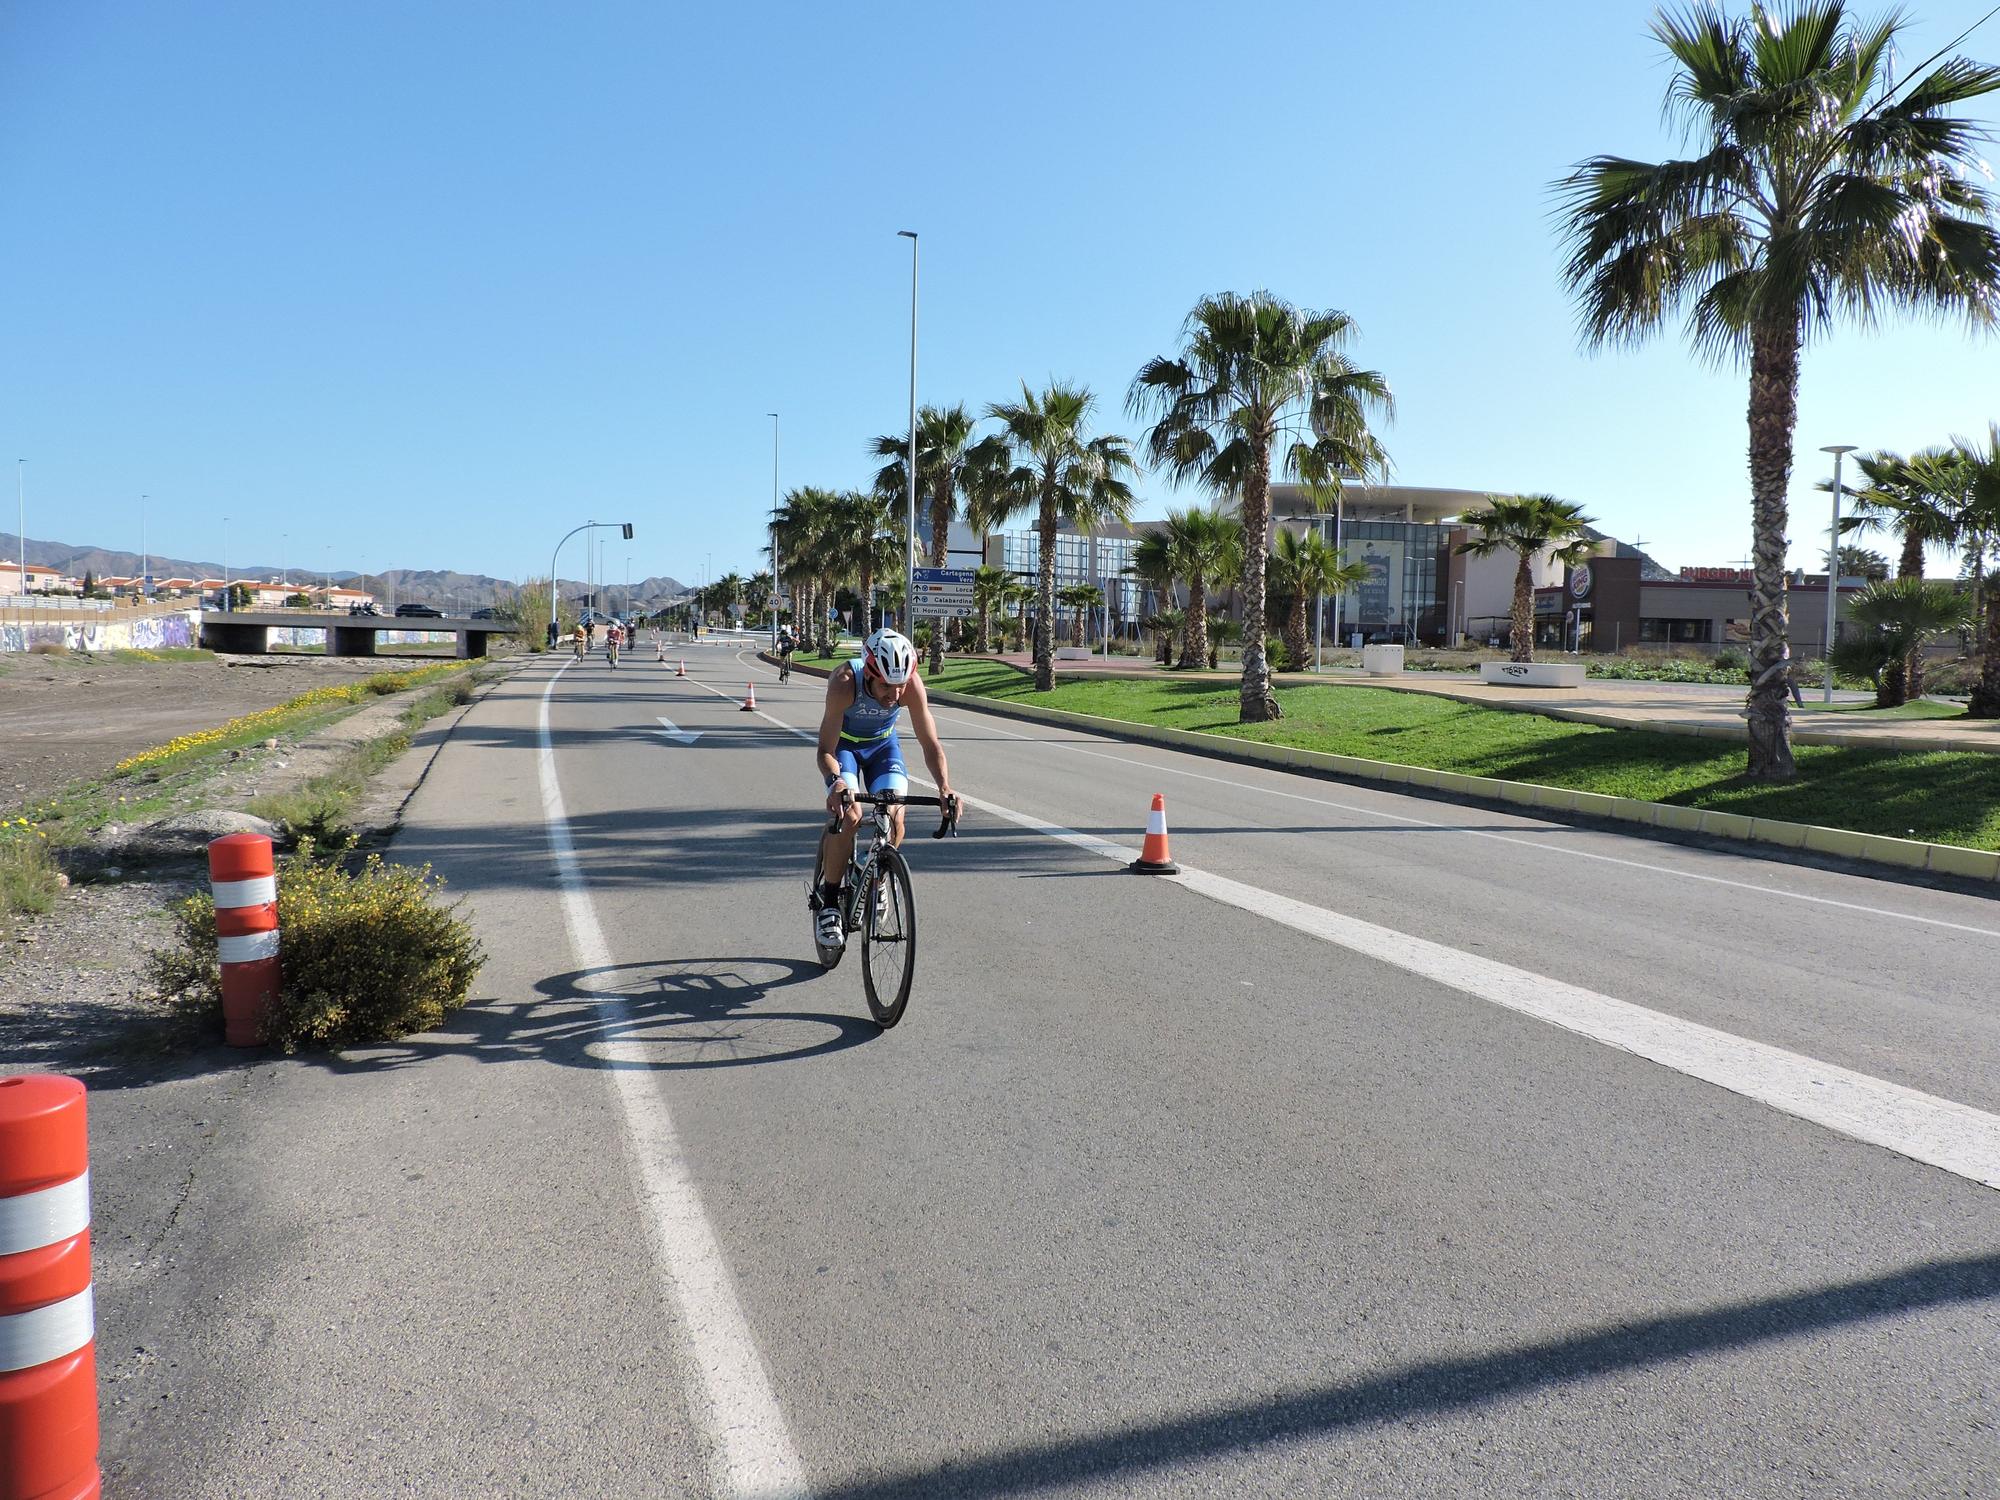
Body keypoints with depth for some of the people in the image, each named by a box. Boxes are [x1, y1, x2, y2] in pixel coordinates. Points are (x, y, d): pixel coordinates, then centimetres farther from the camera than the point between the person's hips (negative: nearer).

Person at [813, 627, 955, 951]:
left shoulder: (912, 685, -32)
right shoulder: (844, 682, -38)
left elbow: (931, 746, -28)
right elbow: (825, 750, -36)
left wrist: (945, 788, -45)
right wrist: (837, 782, -57)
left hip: (883, 744, 2)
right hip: (843, 743, -2)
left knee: (895, 818, -16)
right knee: (849, 815, -24)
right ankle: (829, 902, -8)